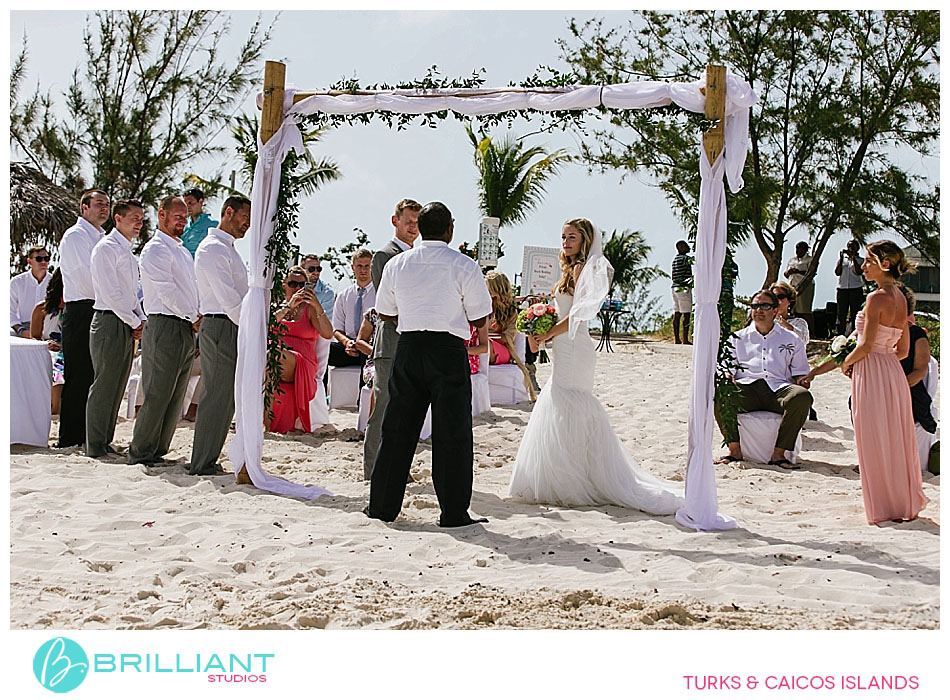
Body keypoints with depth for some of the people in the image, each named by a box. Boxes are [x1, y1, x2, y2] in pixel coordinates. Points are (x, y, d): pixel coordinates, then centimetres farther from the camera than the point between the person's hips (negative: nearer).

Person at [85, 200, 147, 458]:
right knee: (104, 385, -5)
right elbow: (111, 294, -16)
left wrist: (141, 320, 7)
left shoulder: (127, 251, 18)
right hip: (109, 323, -9)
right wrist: (135, 322, -10)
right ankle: (95, 446, 1)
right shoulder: (106, 248, -10)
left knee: (117, 387, 11)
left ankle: (105, 441, 19)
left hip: (128, 326, 9)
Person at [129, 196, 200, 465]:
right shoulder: (155, 249, -8)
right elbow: (167, 291, -15)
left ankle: (158, 451, 17)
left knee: (175, 396, 10)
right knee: (157, 395, -7)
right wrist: (194, 317, -9)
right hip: (165, 326, -9)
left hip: (186, 329, 9)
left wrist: (198, 317, 6)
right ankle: (141, 454, 0)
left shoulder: (183, 250, 21)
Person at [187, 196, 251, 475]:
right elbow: (228, 298, -19)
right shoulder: (213, 248, -11)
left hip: (231, 329, 10)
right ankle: (202, 466, -1)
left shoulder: (226, 248, 21)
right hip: (221, 328, -10)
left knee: (224, 397, 12)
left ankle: (205, 461, 18)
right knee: (217, 397, -7)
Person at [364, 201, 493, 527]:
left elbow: (384, 312, 15)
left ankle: (382, 505, 18)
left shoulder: (396, 264, 6)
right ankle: (454, 512, 5)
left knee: (397, 428, 11)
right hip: (448, 350, -4)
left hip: (408, 347, 4)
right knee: (452, 432, 3)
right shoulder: (464, 266, -5)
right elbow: (479, 319, -1)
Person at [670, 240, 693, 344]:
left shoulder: (675, 259, 16)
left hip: (675, 288, 9)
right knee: (686, 315, -7)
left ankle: (676, 339, 6)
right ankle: (685, 339, -10)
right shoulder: (685, 258, -11)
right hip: (684, 288, -9)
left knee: (677, 314, 7)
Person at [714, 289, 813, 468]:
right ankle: (735, 450, -27)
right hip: (746, 388, 0)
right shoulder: (738, 338, 23)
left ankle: (778, 454, -29)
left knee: (802, 396, -34)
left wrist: (803, 380, -4)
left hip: (779, 388, 0)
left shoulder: (792, 340, 22)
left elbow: (799, 372, 21)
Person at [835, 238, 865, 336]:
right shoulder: (842, 258, 13)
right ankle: (840, 336, 4)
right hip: (842, 289, 2)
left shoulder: (860, 260, 6)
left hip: (856, 290, -2)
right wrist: (841, 258, -5)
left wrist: (853, 257, -12)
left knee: (855, 315, -3)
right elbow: (837, 272, 2)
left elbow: (858, 272, -11)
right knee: (841, 314, 1)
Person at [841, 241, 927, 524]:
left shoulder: (876, 298, -15)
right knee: (896, 438, 15)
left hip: (871, 373, -8)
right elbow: (903, 349, 14)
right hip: (894, 371, 9)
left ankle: (885, 507, 8)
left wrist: (847, 362, -2)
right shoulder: (900, 299, 11)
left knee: (875, 440, 1)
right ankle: (906, 503, 23)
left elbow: (866, 345, -18)